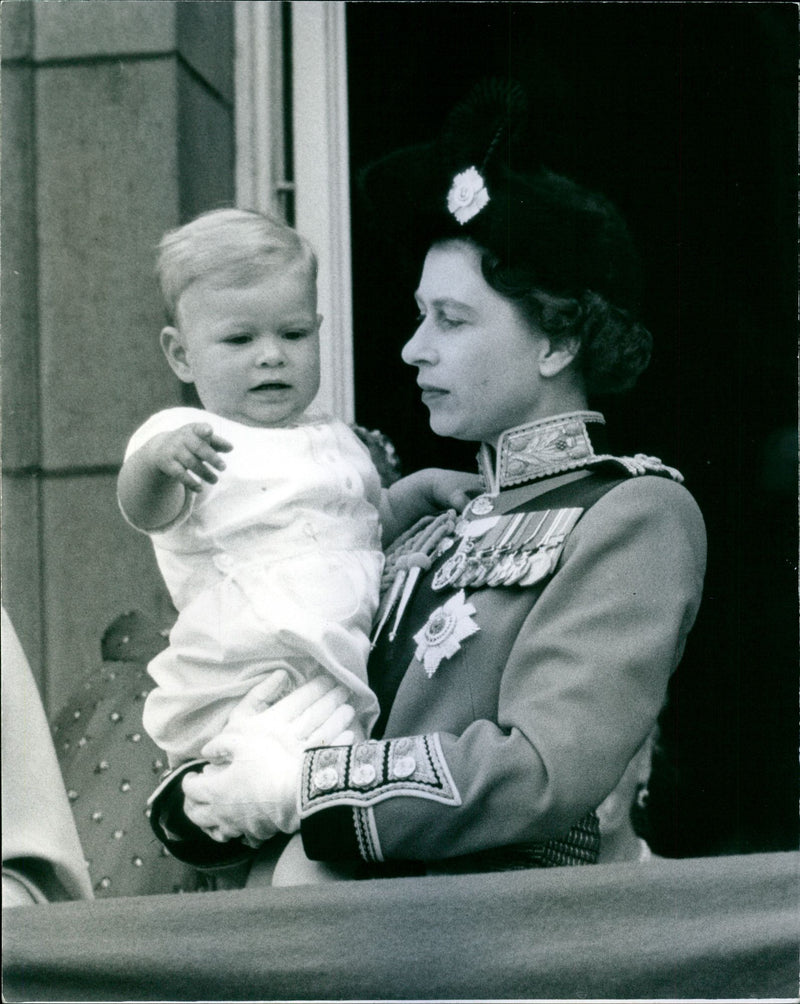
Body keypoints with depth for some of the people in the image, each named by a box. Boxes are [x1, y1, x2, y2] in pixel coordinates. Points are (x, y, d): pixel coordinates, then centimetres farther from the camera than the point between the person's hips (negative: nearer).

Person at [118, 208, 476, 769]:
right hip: (240, 684, -6)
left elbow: (375, 521, 38)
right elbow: (145, 512, -19)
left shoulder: (335, 441, 24)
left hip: (347, 678, 6)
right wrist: (156, 462, -40)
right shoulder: (184, 438, 2)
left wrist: (426, 485, 21)